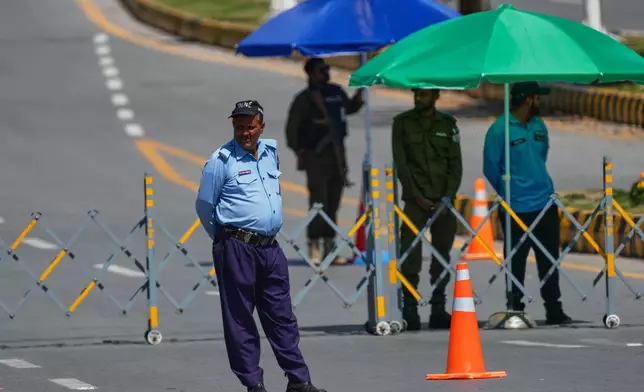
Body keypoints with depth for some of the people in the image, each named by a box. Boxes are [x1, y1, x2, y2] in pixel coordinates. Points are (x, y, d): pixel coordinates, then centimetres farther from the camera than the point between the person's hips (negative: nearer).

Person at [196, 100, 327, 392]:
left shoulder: (271, 152, 11)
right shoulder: (221, 160, -7)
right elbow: (204, 205, -1)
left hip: (270, 247, 6)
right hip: (236, 248, -6)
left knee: (282, 316, 8)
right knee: (240, 320, -1)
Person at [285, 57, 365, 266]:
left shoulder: (336, 92, 9)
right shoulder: (304, 99, -8)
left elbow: (349, 108, 28)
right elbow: (292, 128, -6)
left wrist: (360, 93, 13)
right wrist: (299, 151, -8)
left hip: (337, 156, 6)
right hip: (316, 156, -6)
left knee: (332, 204, 11)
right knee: (318, 203, -8)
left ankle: (330, 247, 19)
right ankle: (314, 248, -1)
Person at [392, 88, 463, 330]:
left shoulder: (447, 124, 9)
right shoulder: (402, 123, 4)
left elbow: (456, 165, 6)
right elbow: (400, 163, -1)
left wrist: (447, 198, -7)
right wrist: (417, 196, -10)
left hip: (443, 202, 2)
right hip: (415, 201, -2)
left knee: (442, 257, 5)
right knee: (410, 257, -9)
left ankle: (438, 310, 11)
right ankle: (410, 311, -6)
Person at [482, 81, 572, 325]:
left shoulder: (538, 126, 8)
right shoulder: (500, 130, -13)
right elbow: (491, 168, -6)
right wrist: (509, 193, 5)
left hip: (546, 204, 6)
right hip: (517, 209, -6)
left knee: (549, 260, 9)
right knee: (516, 262, 1)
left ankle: (554, 311, 15)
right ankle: (515, 311, 9)